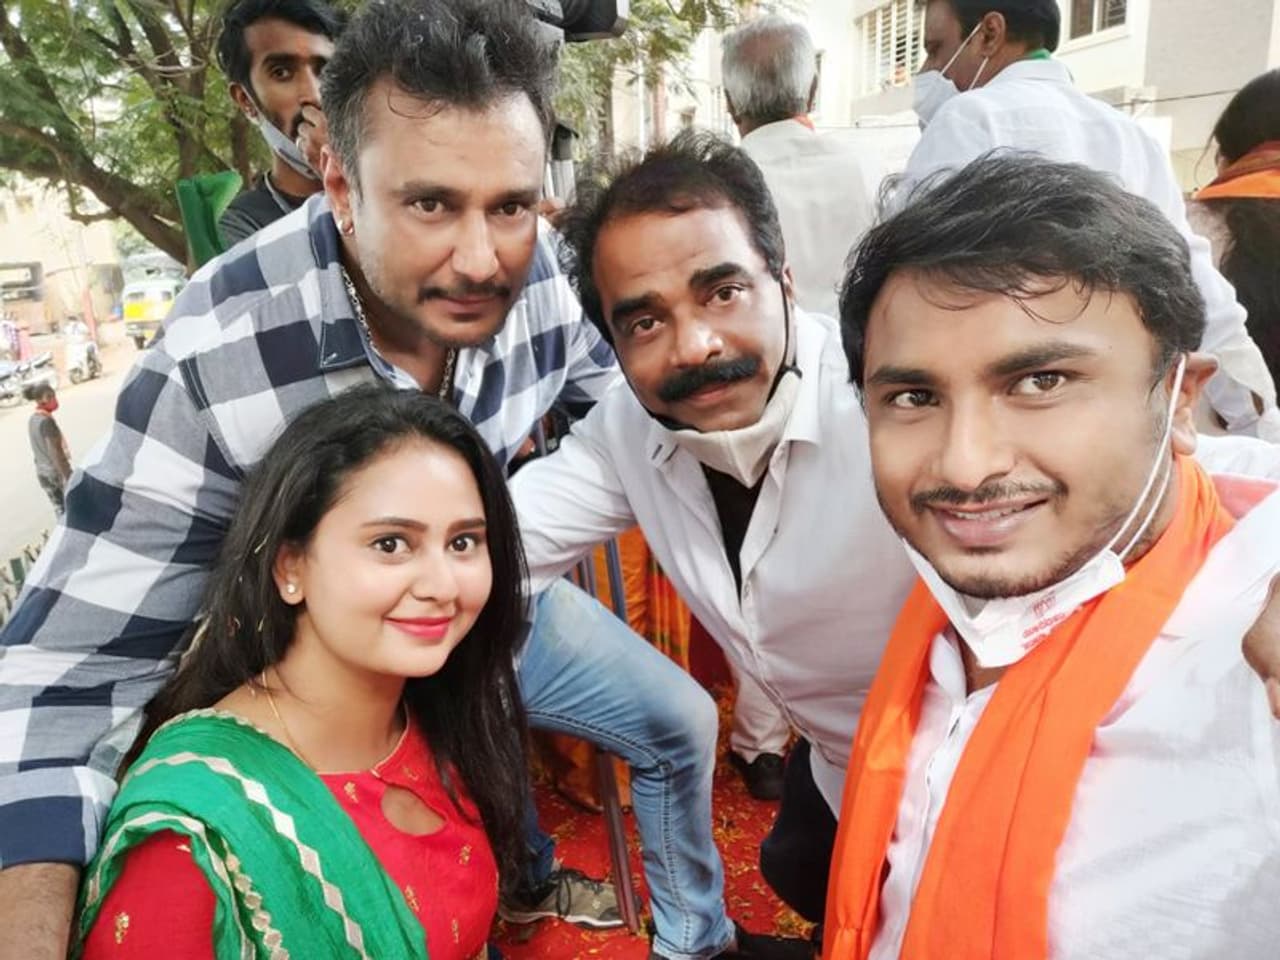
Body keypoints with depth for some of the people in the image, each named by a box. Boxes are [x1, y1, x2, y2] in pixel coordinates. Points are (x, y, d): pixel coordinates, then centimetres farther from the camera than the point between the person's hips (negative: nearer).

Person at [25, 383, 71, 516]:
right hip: (58, 472, -8)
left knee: (60, 510, 15)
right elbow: (56, 453, -23)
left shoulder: (32, 420, 5)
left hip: (42, 473, 8)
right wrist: (69, 478, -20)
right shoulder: (47, 421, -22)